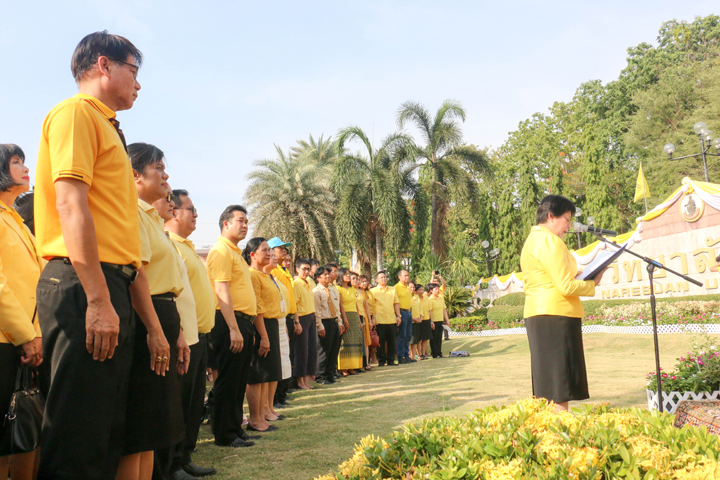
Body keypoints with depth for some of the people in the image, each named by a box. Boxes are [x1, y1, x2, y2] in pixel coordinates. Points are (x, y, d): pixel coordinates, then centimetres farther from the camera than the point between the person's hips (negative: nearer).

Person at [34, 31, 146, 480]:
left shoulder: (106, 127, 25)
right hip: (84, 286, -9)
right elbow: (71, 204, -14)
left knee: (107, 435, 12)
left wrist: (149, 320, 21)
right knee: (79, 444, -8)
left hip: (111, 287, 9)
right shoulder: (76, 112, -1)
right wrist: (98, 300, -21)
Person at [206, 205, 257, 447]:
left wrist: (246, 327, 16)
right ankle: (225, 435, 6)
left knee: (239, 381, 14)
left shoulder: (236, 252, 21)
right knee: (228, 381, -3)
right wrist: (233, 329, -23)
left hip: (244, 322, 10)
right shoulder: (221, 251, -10)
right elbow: (222, 292, -18)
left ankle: (235, 428, 23)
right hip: (230, 322, -10)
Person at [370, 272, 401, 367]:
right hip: (380, 320, -3)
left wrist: (398, 316, 6)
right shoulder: (373, 291, 4)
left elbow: (396, 303, 15)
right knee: (381, 342, 1)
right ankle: (381, 361, 10)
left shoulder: (393, 290, 15)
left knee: (391, 341, 5)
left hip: (392, 320, 3)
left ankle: (391, 360, 14)